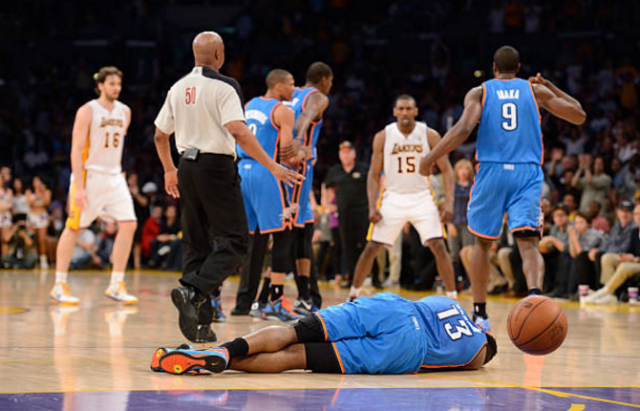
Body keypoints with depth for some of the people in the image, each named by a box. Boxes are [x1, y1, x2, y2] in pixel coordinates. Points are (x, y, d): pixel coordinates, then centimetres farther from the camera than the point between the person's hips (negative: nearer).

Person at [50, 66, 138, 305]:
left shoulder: (124, 112, 9)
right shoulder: (87, 112, -9)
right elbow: (76, 150, -13)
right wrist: (79, 187, -19)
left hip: (114, 177, 6)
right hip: (89, 176, -6)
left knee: (128, 225, -7)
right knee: (74, 229, -1)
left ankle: (116, 286, -1)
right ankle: (59, 286, 7)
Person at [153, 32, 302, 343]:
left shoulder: (178, 88, 11)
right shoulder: (223, 87, -10)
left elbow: (160, 135, 18)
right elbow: (238, 132, -21)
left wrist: (169, 171, 33)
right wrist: (272, 167, -20)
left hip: (187, 166, 7)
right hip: (216, 167, -7)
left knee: (195, 244, 11)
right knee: (233, 243, -3)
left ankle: (199, 322, 9)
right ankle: (192, 291, -24)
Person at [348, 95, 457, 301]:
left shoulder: (430, 135, -6)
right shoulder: (382, 137, -3)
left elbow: (446, 170, -3)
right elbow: (374, 174, 2)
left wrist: (449, 202, -15)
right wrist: (372, 207, -9)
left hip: (421, 198, -1)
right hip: (392, 197, 1)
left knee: (439, 247, -13)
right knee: (371, 248, 0)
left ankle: (452, 297, -4)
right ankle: (354, 294, 16)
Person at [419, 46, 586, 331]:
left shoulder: (478, 93, 7)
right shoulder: (536, 91, 12)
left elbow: (464, 128, -11)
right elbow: (579, 116, 17)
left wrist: (430, 159, -5)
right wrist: (550, 87, 29)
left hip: (492, 171, 0)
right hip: (528, 174, 0)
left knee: (482, 242, 17)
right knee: (528, 243, -10)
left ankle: (480, 313, 21)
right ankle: (535, 294, -40)